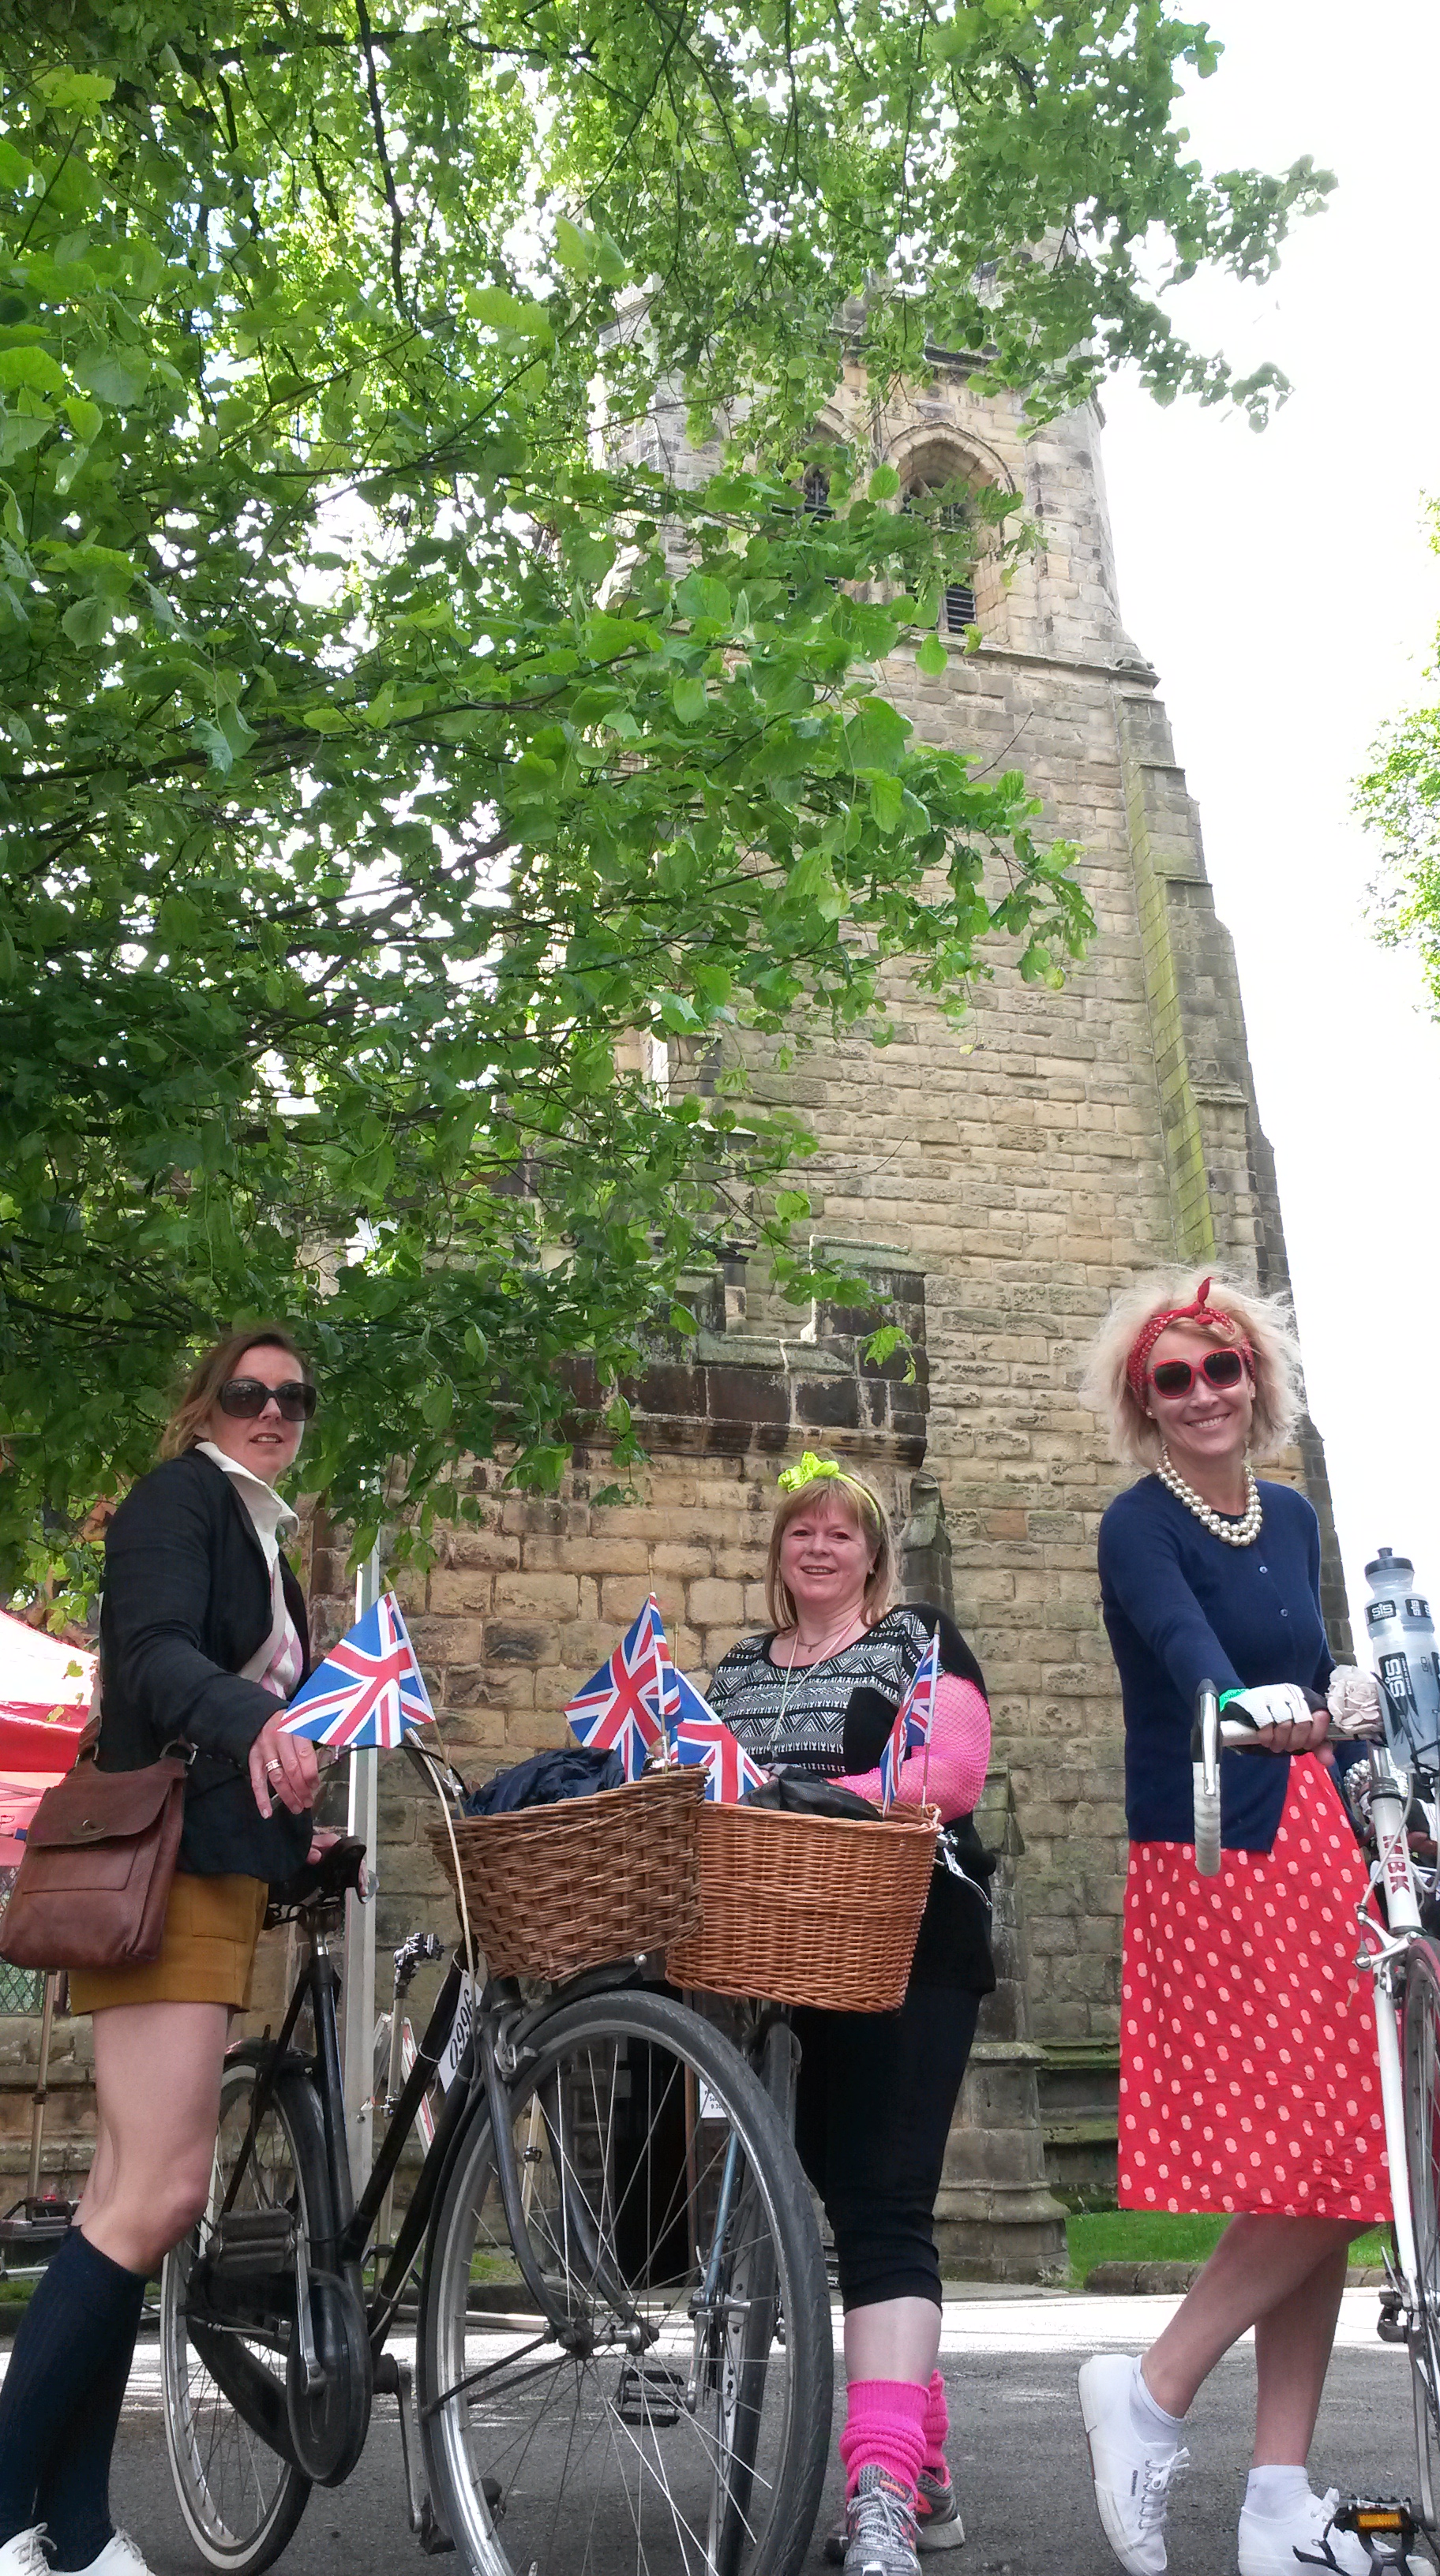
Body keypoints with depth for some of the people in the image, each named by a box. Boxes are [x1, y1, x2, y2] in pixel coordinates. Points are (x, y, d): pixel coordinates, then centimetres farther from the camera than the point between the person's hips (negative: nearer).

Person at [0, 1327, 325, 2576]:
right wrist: (256, 1721, -40)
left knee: (132, 2197, 7)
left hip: (220, 1872, 9)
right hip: (163, 1867, -9)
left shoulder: (263, 1538, 22)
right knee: (161, 2193, -15)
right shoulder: (178, 1497, -5)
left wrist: (299, 1825, 16)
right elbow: (153, 1653, -22)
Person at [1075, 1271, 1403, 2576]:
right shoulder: (1141, 1525, -9)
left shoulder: (1291, 1516, 13)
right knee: (1317, 2172, -12)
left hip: (1316, 1847, 7)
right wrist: (1250, 1710, -46)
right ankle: (1151, 2395, 7)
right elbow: (1185, 1645, -28)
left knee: (1329, 2172, 7)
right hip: (1212, 1864, -7)